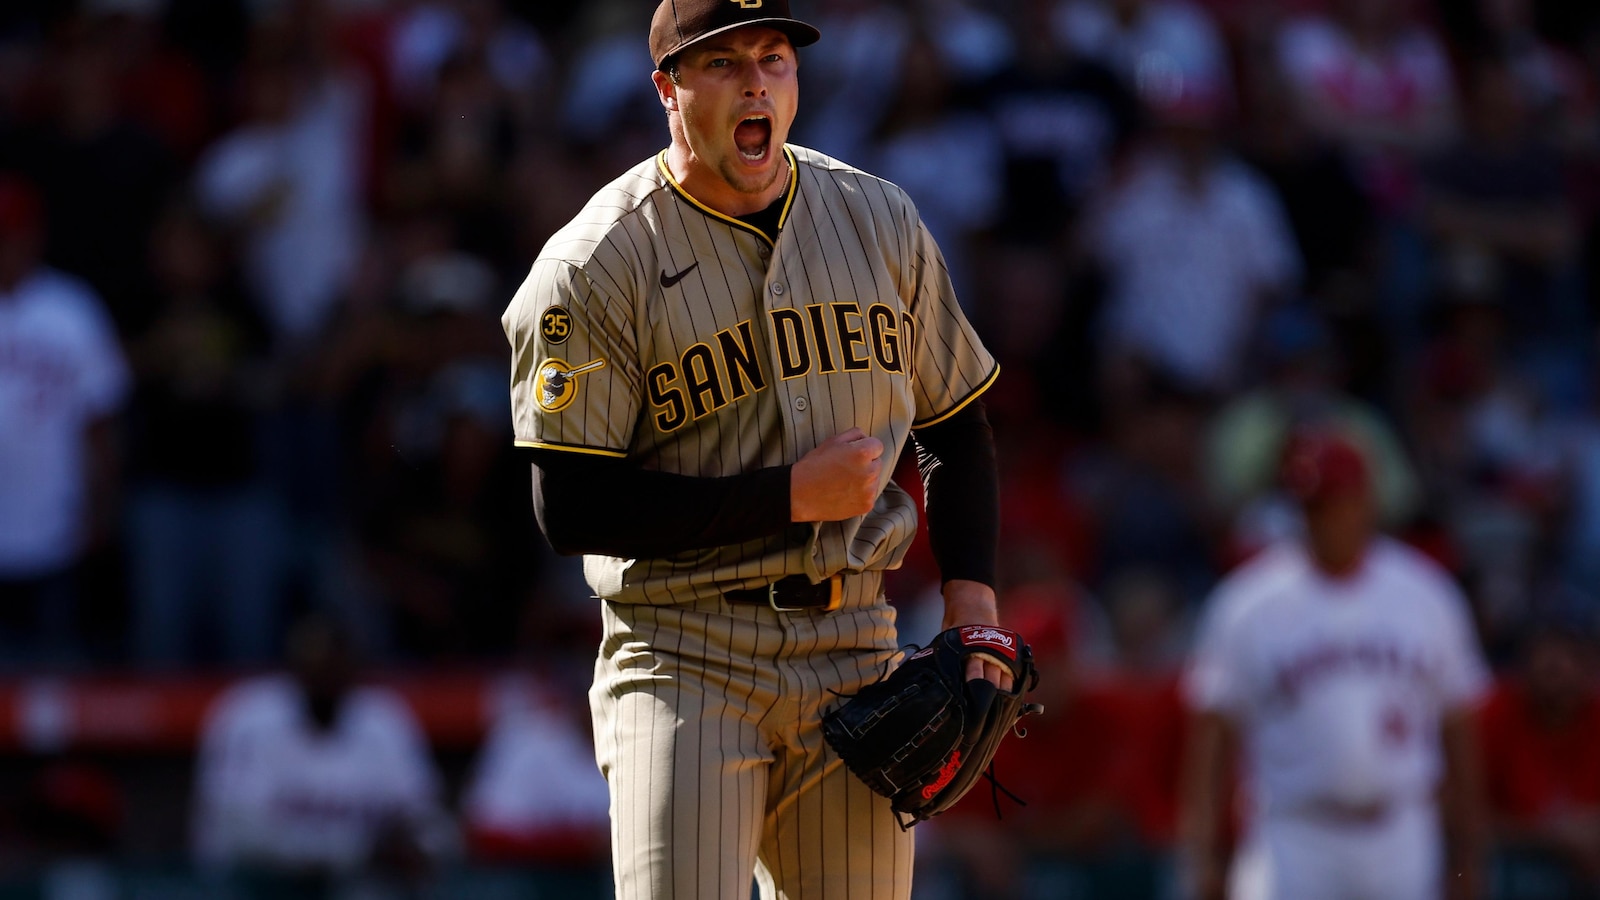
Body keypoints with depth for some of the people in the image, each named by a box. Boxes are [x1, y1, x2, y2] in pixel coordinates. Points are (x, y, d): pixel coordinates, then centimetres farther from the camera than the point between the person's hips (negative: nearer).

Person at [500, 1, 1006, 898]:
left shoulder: (883, 221, 9)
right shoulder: (598, 264, -7)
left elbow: (959, 425, 17)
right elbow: (572, 507, -13)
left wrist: (974, 611, 2)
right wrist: (793, 495, -14)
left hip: (856, 653, 4)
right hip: (685, 655, -4)